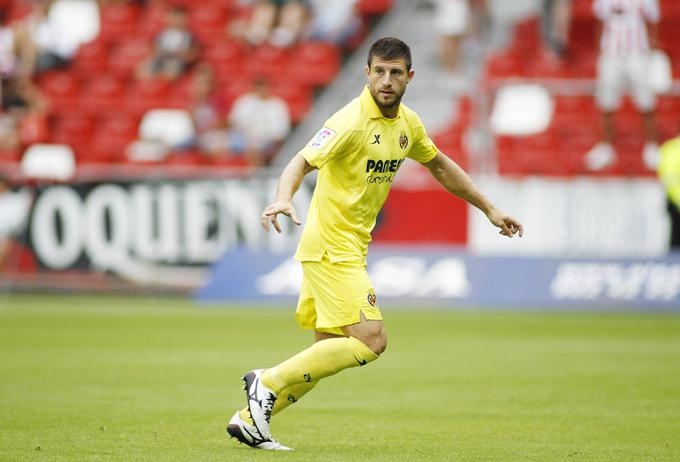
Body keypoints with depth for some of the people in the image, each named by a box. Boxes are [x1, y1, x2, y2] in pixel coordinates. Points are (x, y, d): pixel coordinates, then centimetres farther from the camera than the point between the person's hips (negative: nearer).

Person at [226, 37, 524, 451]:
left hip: (351, 248, 8)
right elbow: (302, 162, -25)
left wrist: (489, 209, 27)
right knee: (371, 341, -17)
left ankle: (251, 419, 15)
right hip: (330, 246, -8)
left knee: (328, 353, 8)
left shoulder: (408, 123, 8)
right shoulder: (352, 122, -17)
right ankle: (268, 382, -9)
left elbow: (440, 166, 25)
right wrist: (283, 199, -45)